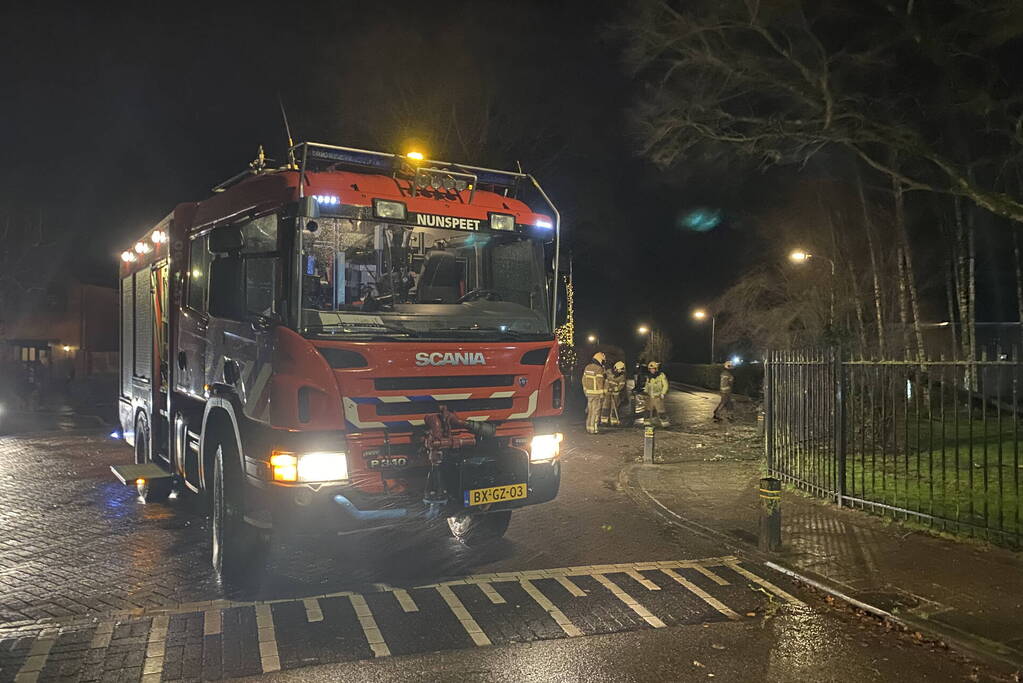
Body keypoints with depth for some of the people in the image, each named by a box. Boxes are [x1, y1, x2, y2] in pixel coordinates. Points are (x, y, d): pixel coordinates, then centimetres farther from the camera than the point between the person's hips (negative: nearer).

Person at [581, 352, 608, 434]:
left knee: (590, 410, 15)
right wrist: (602, 394, -11)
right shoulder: (599, 369, -14)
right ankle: (594, 429, -2)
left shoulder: (587, 367, 10)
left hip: (588, 392, 7)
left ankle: (589, 427, 20)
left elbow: (584, 380, 15)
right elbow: (599, 383, -16)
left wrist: (585, 391, 22)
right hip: (597, 393, -7)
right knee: (596, 411, -3)